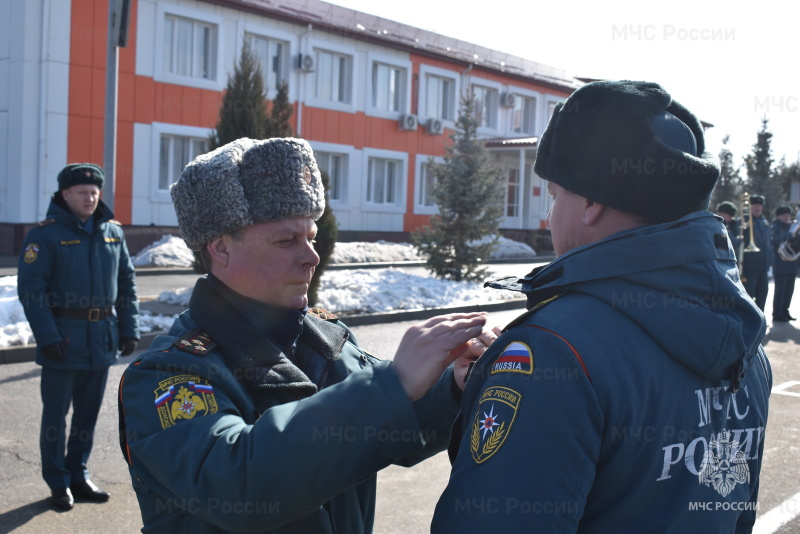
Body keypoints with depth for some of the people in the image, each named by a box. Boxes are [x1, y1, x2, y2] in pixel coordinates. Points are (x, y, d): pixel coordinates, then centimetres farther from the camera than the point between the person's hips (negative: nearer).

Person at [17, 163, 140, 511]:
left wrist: (129, 329, 6)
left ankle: (78, 475, 28)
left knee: (88, 411, 14)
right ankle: (58, 482, 19)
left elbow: (127, 283, 12)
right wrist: (47, 336, -18)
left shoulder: (113, 232, 8)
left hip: (103, 337, 5)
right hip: (64, 337, -5)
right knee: (55, 413, 5)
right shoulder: (46, 234, -7)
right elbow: (31, 288, -12)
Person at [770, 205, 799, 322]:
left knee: (789, 289, 9)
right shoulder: (775, 227, -4)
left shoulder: (791, 226, 19)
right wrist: (790, 235, -35)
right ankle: (777, 315, -5)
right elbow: (774, 239, -23)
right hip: (781, 264, -8)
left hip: (791, 264, 8)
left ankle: (784, 312, 18)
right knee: (780, 289, -8)